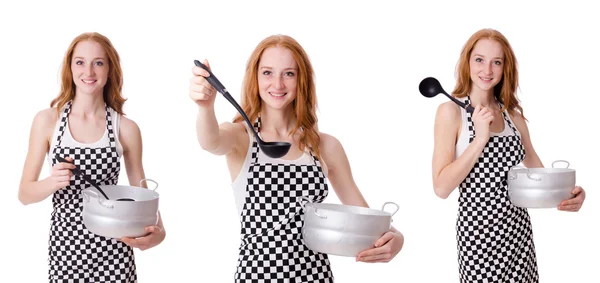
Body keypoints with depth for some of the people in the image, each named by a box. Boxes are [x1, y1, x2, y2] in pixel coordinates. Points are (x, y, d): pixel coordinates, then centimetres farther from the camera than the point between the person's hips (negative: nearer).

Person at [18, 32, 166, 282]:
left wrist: (158, 229, -15)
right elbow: (25, 193, 0)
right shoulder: (47, 120, -2)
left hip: (113, 245, 0)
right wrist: (54, 182, -21)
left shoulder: (126, 128, -2)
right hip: (65, 243, 0)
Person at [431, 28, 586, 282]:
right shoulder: (451, 111, -8)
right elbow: (441, 187, -13)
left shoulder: (513, 115, 8)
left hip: (519, 229, 5)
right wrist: (480, 138, -19)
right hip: (478, 229, -5)